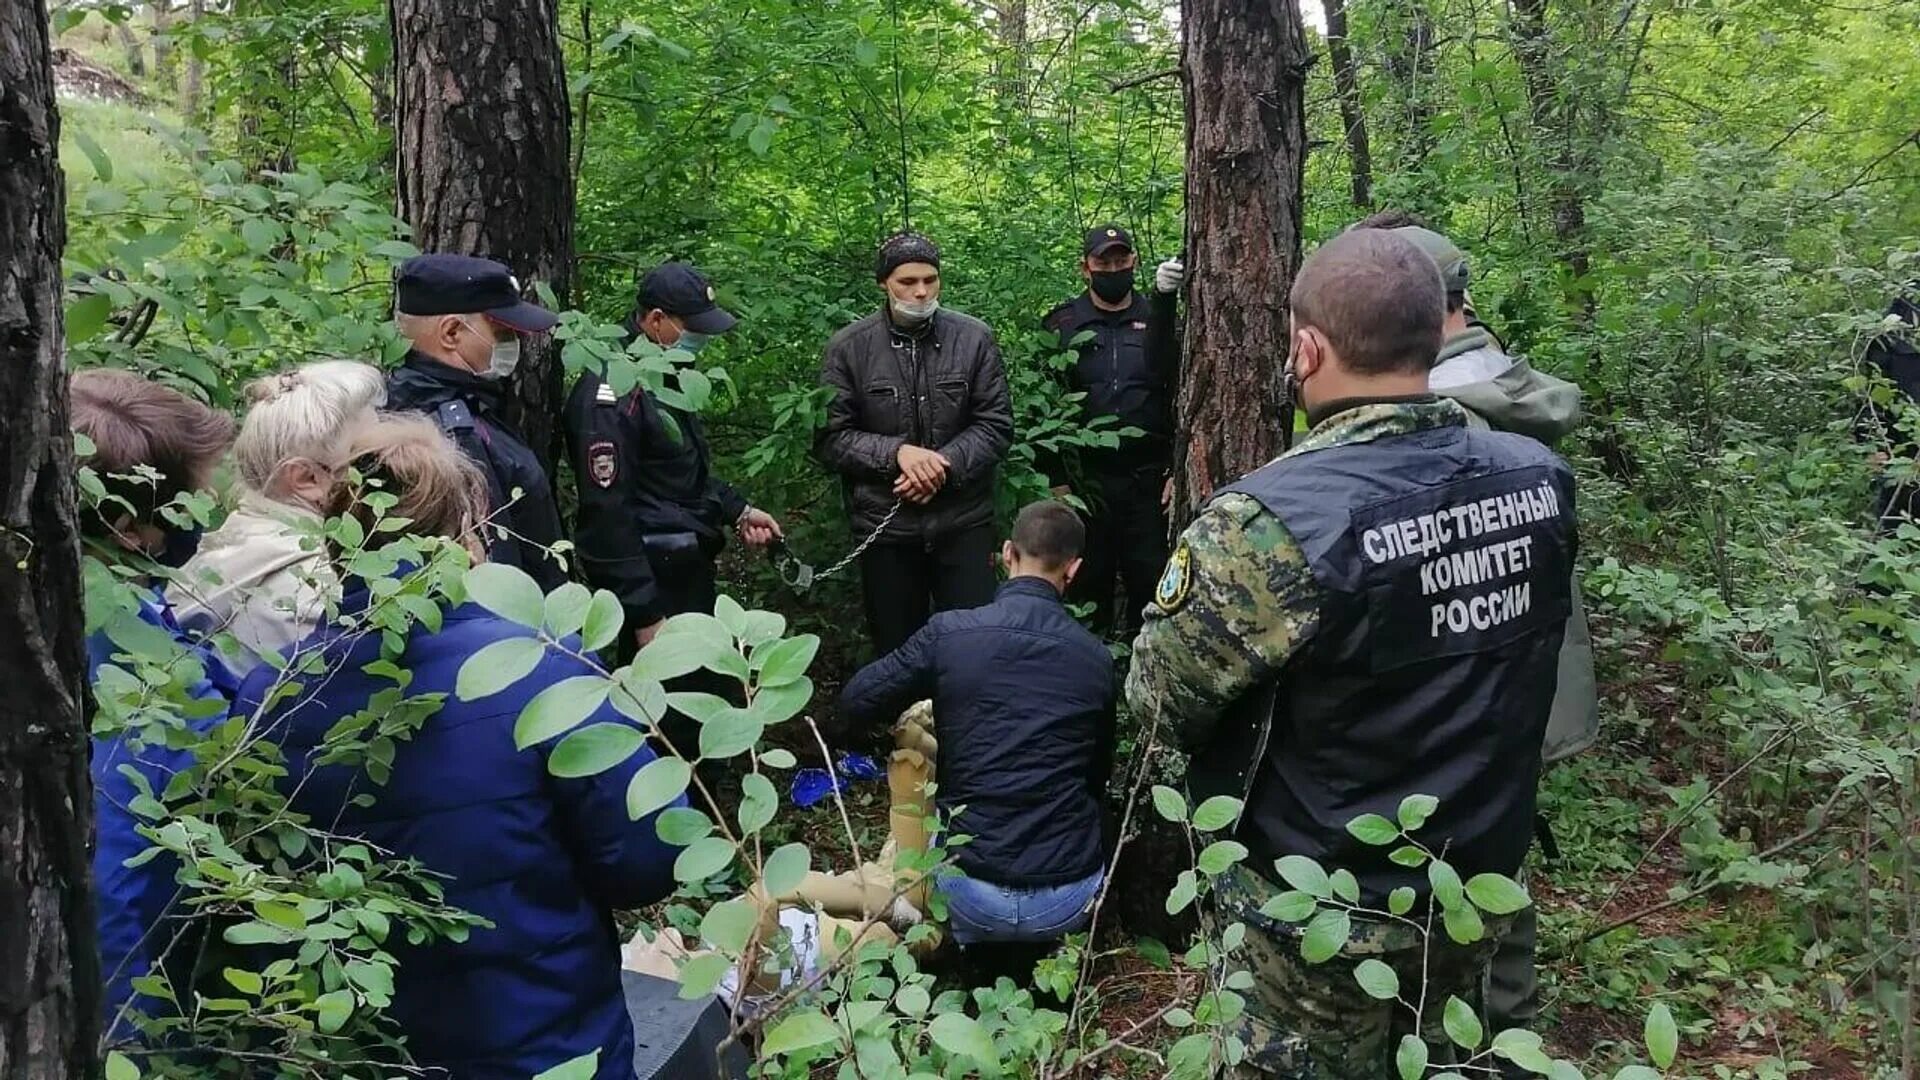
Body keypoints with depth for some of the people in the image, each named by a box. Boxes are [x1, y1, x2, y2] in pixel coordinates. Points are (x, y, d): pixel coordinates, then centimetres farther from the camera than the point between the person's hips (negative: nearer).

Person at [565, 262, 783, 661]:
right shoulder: (614, 391, -21)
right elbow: (608, 512, -24)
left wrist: (737, 510, 12)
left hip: (689, 572, 10)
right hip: (656, 582, -10)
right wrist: (645, 613, -24)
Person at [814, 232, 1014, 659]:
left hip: (964, 523, 0)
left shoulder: (974, 338, -2)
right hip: (884, 526, 0)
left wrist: (945, 465, -16)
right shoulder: (848, 348, -3)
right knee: (897, 651, 13)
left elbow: (996, 426, -1)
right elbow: (829, 438, -4)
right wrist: (897, 452, -18)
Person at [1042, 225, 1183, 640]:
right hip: (1085, 481, 0)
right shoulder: (1062, 325, 3)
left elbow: (1181, 396, 3)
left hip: (1148, 481, 1)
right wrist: (1056, 478, -5)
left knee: (1152, 583, 2)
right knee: (1089, 583, 7)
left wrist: (1177, 471, -4)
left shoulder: (1158, 320, 7)